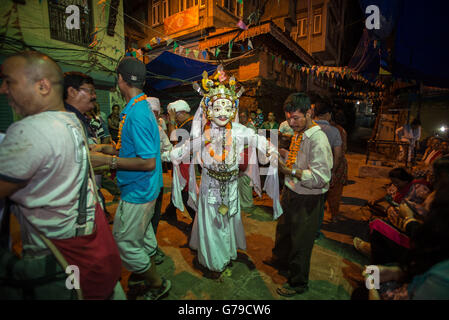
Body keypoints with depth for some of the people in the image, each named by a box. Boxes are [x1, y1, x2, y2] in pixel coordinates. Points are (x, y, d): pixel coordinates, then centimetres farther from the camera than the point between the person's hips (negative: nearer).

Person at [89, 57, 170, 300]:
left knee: (125, 243, 5)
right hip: (144, 189, 10)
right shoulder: (142, 107, 8)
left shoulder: (136, 114, -24)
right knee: (144, 237, 23)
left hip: (137, 193, -10)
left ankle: (158, 285, 25)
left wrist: (107, 160, -21)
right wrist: (104, 148, 14)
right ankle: (146, 276, 45)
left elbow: (148, 162, -27)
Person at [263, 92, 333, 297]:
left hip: (307, 199, -9)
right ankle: (280, 261, 56)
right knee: (283, 229, 27)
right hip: (291, 192, 9)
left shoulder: (318, 139, -24)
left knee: (300, 241, 10)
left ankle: (298, 283, 35)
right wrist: (284, 154, 1)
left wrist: (291, 172, -37)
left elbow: (321, 177, -28)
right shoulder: (298, 134, 4)